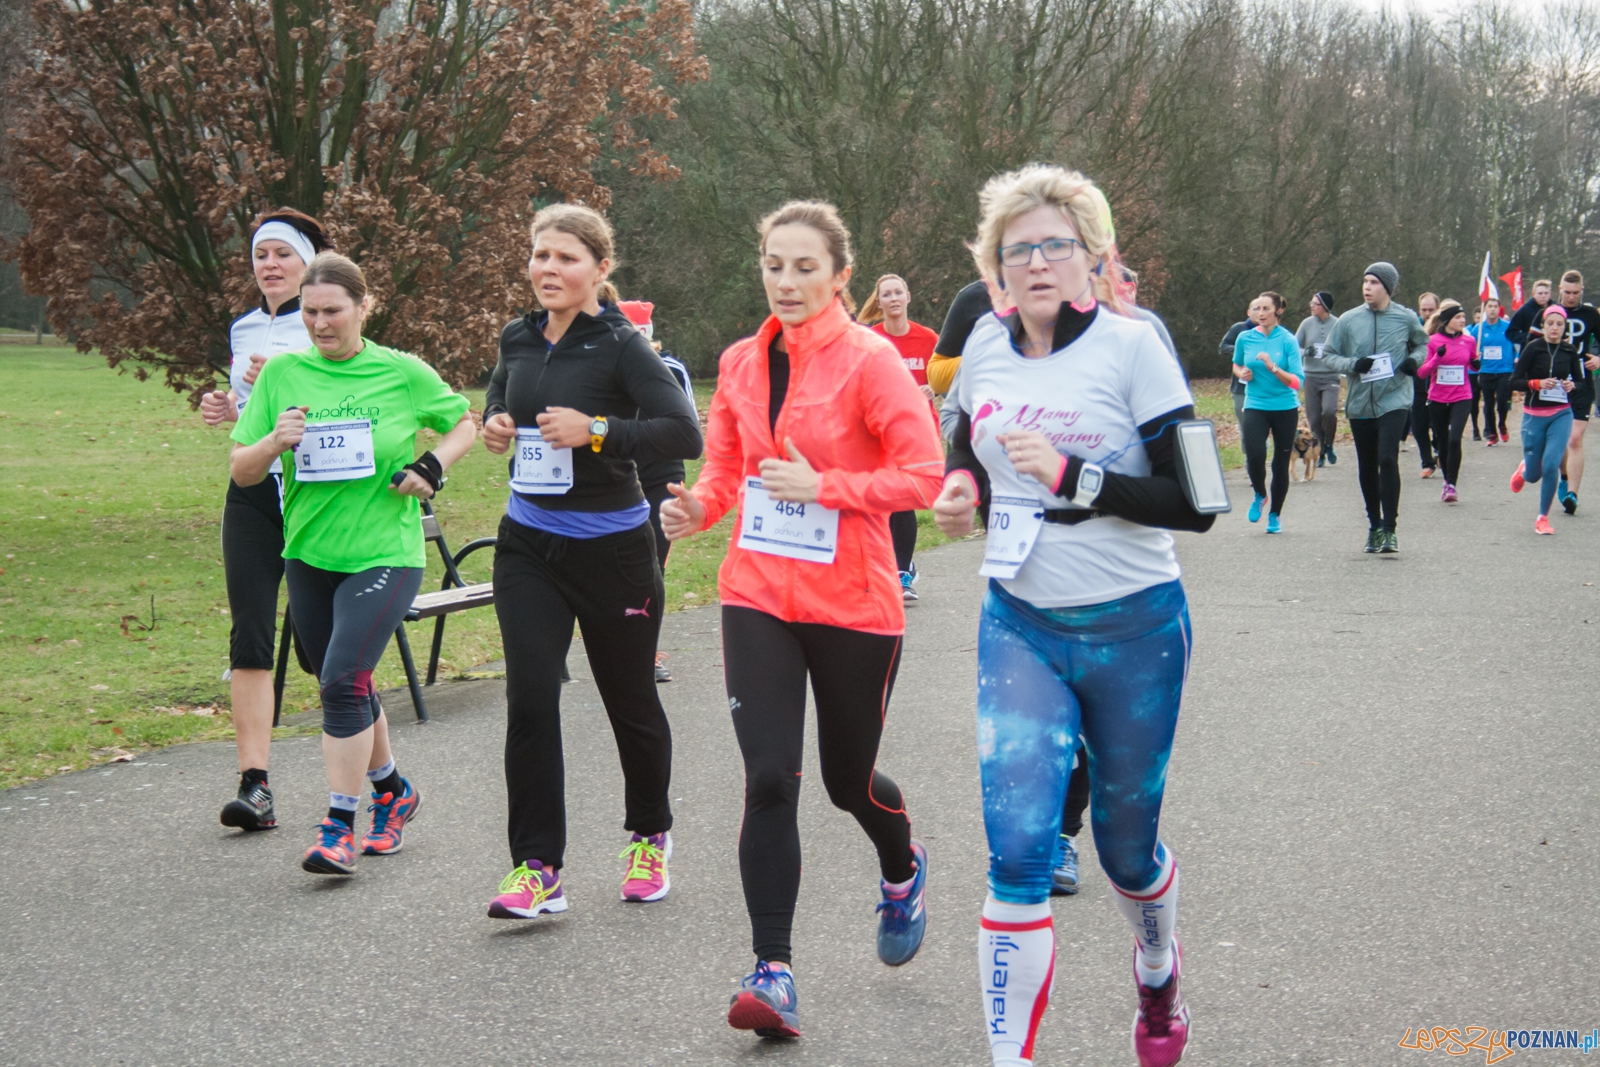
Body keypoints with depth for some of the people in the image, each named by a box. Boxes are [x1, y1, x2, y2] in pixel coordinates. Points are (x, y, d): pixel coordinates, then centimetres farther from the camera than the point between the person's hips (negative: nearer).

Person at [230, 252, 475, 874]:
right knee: (347, 690, 15)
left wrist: (432, 467, -5)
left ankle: (339, 826, -9)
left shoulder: (402, 372, -3)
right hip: (309, 556, 4)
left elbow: (464, 424, 13)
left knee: (343, 682, -17)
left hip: (385, 554, -4)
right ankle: (392, 792, 37)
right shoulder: (282, 374, 2)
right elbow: (240, 473, 3)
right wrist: (275, 442, -17)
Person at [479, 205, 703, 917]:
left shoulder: (621, 346, -13)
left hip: (610, 546, -4)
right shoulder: (518, 340, 4)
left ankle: (648, 838, 35)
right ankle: (536, 868, -2)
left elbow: (685, 434, -22)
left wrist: (596, 431, -27)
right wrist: (495, 423, 4)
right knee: (530, 702, -8)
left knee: (630, 702, 12)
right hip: (528, 543, 4)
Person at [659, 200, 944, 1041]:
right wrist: (699, 505, -7)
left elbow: (922, 473, -13)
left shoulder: (870, 361, -11)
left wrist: (822, 485, -23)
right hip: (758, 598, 3)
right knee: (768, 780, -8)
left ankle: (903, 871, 48)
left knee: (849, 779, 13)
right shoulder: (741, 362, 5)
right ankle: (773, 971, -3)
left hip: (853, 606, -3)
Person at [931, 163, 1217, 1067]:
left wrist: (1071, 475, -25)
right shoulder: (986, 350, 2)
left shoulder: (1132, 347, -12)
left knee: (1127, 846, 14)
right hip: (1019, 627, 3)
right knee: (1017, 849, -12)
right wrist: (962, 488, -2)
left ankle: (1159, 971, 48)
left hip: (1134, 631, -2)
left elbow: (1194, 502, -16)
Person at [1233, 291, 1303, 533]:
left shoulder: (1287, 340, -8)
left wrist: (1273, 368, -28)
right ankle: (1259, 495, 12)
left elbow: (1297, 381, -14)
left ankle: (1275, 514, 25)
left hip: (1285, 408, -1)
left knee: (1281, 463, 5)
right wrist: (1242, 374, -2)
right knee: (1255, 455, -20)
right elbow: (1236, 366, 20)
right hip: (1255, 406, 1)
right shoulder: (1245, 338, 0)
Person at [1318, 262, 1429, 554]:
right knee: (1366, 468, 11)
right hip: (1359, 402, 3)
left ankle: (1389, 529, -10)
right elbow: (1328, 354, 6)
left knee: (1387, 459, -17)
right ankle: (1374, 526, 26)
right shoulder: (1348, 320, 0)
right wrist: (1352, 364, -13)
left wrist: (1415, 360, -4)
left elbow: (1422, 342, 17)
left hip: (1394, 400, -3)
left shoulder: (1406, 318, -1)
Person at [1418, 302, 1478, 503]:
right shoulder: (1432, 341, -4)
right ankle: (1447, 480, 26)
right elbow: (1421, 373, -6)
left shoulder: (1469, 341, 2)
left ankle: (1451, 485, -11)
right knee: (1442, 442, 9)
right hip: (1437, 399, 0)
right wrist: (1438, 356, -19)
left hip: (1461, 398, 0)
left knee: (1454, 439, -17)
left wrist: (1477, 364, -4)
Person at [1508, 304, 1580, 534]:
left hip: (1561, 414, 1)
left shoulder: (1569, 351, 0)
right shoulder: (1533, 348, -9)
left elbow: (1580, 380, 12)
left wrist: (1572, 385, -9)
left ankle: (1543, 518, 2)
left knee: (1551, 465, -14)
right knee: (1533, 475, 4)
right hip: (1534, 415, -1)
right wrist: (1537, 383, -24)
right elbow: (1515, 381, -8)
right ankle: (1524, 469, 44)